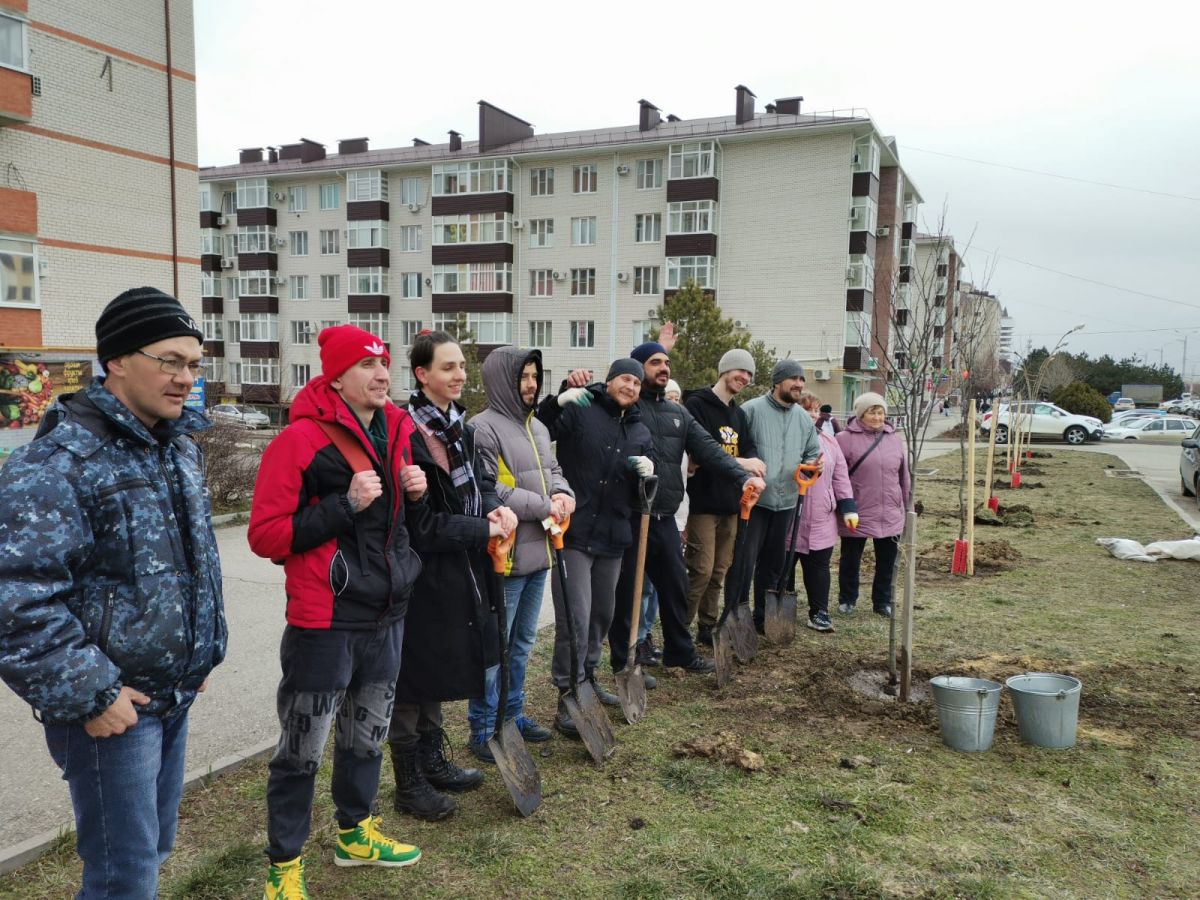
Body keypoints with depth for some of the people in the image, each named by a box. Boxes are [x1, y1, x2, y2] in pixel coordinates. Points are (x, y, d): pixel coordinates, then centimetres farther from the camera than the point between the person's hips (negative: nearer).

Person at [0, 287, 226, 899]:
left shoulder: (179, 446, 8)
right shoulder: (58, 461, -20)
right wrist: (89, 695, -20)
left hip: (175, 694, 8)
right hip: (111, 707, -8)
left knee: (154, 847, 20)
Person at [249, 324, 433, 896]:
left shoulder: (397, 432, 7)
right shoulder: (300, 439, -14)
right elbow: (265, 535, -17)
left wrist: (417, 496, -5)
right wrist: (345, 505, -24)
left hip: (387, 617, 7)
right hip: (325, 623, -7)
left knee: (367, 736, 21)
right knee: (302, 750, 6)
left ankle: (355, 835, 41)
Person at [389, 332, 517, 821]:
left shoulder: (457, 425, 6)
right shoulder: (407, 433, -20)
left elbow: (480, 479, 13)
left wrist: (495, 507, -8)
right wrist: (484, 530, -17)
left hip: (455, 572, 9)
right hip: (421, 573, -8)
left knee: (436, 671, 21)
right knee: (413, 675, 6)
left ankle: (433, 762, 37)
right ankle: (409, 784, 22)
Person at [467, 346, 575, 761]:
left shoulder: (537, 426, 14)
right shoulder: (484, 428, -15)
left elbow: (553, 469, 22)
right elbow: (488, 490, -23)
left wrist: (563, 494, -2)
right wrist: (544, 507, -17)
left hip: (537, 552, 9)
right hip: (504, 555, -9)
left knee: (522, 643, 20)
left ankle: (513, 714, 34)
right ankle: (483, 730, 13)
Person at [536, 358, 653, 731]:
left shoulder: (640, 432, 13)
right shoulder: (579, 410, -5)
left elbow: (641, 494, 17)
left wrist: (647, 472, -5)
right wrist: (558, 401, -30)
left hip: (612, 537, 7)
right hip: (573, 532, -7)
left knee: (602, 615, 19)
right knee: (575, 618, -8)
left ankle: (586, 678, 38)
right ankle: (567, 697, 3)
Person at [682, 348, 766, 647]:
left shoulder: (739, 414, 19)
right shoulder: (697, 404, -6)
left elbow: (749, 448, 10)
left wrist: (755, 464, -13)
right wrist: (739, 463, -27)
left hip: (731, 502, 8)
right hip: (704, 501, -8)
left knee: (720, 570, 12)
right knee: (702, 570, -10)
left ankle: (707, 627, 23)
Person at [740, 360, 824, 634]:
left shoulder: (804, 418, 11)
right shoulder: (752, 410, -9)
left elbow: (811, 453, 18)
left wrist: (812, 464, -4)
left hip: (786, 501, 6)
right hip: (753, 499, -6)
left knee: (773, 563, 16)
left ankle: (763, 617, 29)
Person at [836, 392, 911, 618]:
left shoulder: (894, 440, 8)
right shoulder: (845, 439, -7)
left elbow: (904, 476, 14)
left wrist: (904, 507, 16)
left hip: (890, 515, 4)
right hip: (856, 513, -4)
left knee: (887, 561, 11)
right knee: (850, 560, 9)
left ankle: (883, 601, 27)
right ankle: (847, 600, 25)